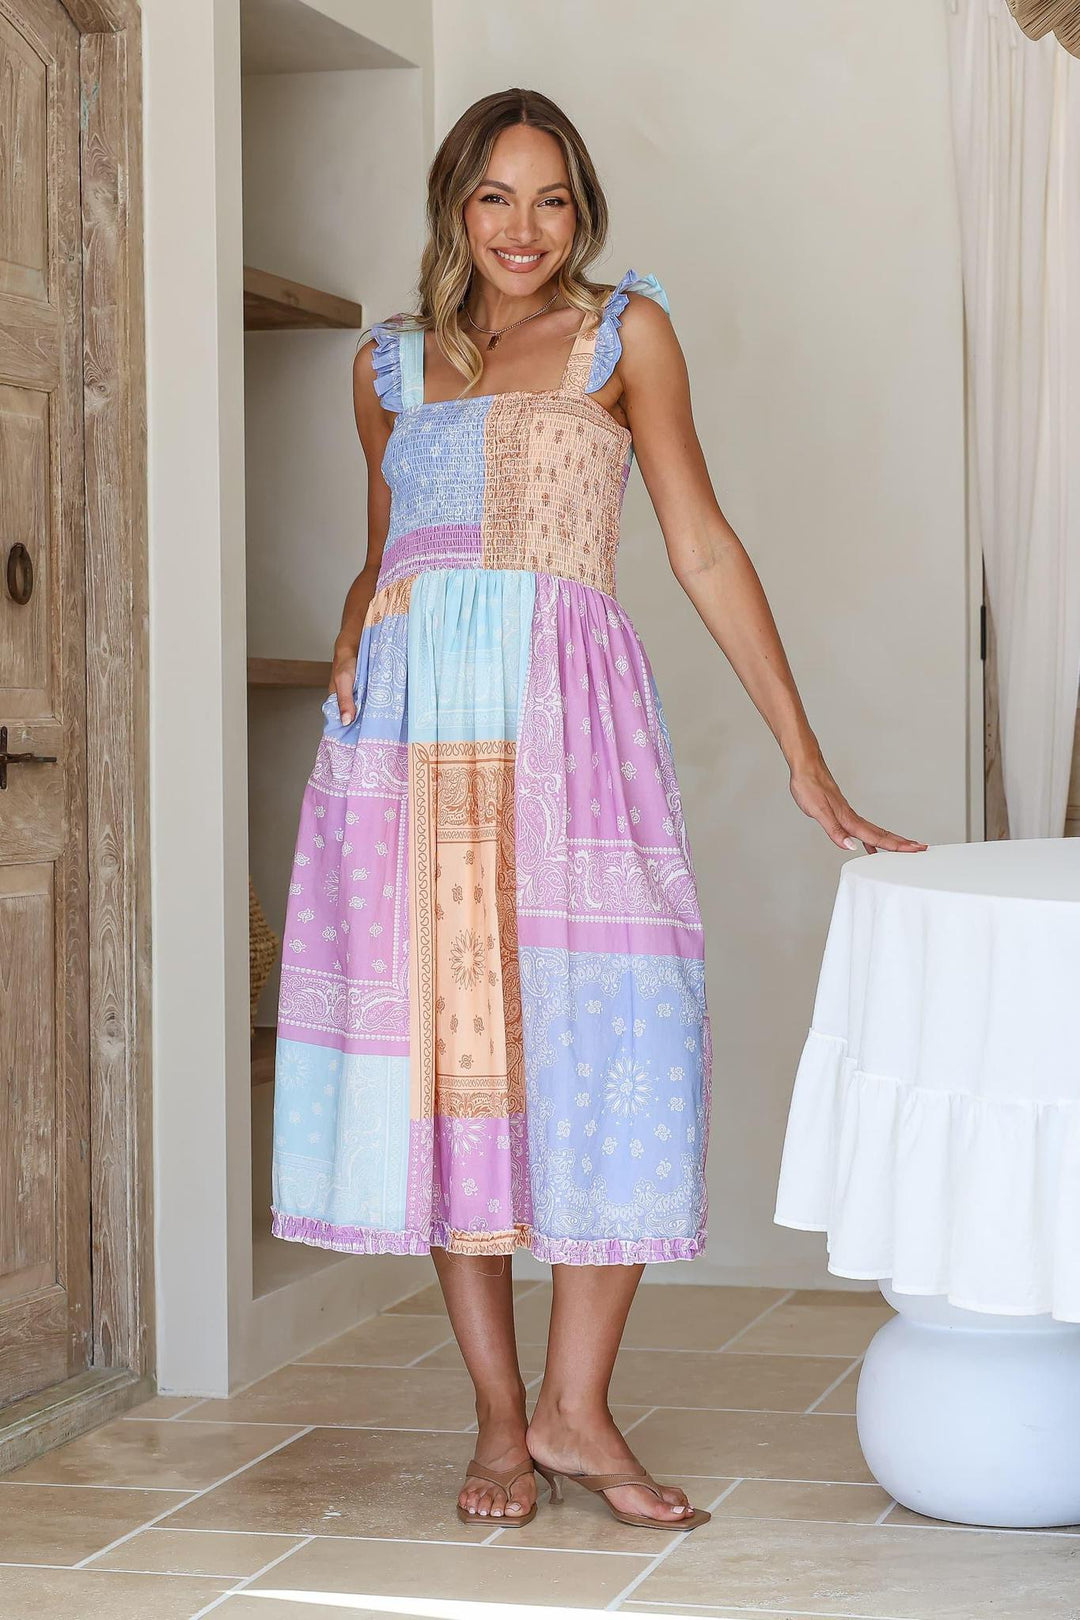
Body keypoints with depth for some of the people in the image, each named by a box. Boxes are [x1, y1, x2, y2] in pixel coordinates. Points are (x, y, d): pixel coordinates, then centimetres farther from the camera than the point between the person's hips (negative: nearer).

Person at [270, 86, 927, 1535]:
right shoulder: (391, 364, 17)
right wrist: (352, 644, 4)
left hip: (567, 719, -2)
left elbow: (703, 549, 7)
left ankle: (574, 1409, -1)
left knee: (612, 1039, -13)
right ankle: (499, 1416, 8)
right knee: (440, 1047, -1)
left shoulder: (624, 332, 9)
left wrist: (805, 757, 3)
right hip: (413, 729, 3)